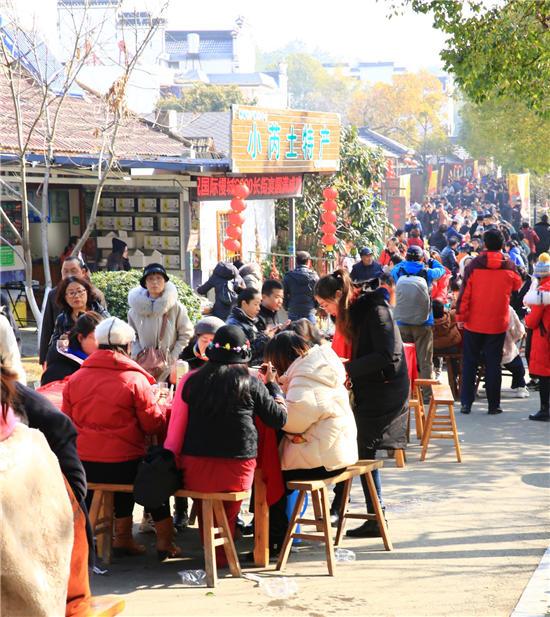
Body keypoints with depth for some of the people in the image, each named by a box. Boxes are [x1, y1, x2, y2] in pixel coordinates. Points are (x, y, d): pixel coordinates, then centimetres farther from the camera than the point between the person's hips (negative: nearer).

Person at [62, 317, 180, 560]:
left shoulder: (75, 378, 2)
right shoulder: (136, 380, -10)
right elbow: (154, 424, -6)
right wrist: (156, 403, 14)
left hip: (83, 466, 4)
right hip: (123, 464, -4)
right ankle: (165, 542, 26)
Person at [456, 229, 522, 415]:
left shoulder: (474, 264, -9)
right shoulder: (509, 266, -5)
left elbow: (465, 292, -9)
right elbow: (517, 286, 15)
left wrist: (460, 315, -1)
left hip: (474, 322, 0)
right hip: (498, 322, 1)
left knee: (469, 362, 9)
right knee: (493, 363, 7)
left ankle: (466, 403, 8)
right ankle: (493, 404, 8)